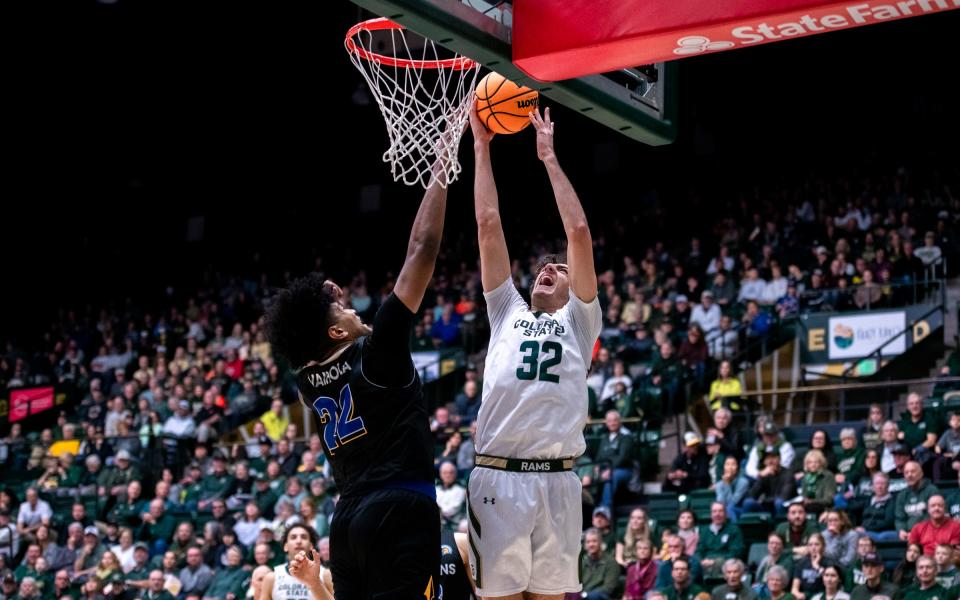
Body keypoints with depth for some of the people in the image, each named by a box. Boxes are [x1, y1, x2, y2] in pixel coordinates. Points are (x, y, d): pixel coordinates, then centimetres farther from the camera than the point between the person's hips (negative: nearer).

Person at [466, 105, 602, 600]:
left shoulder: (578, 321, 16)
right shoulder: (507, 312, 20)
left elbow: (579, 232, 9)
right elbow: (488, 225, 17)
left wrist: (549, 158, 12)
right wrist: (482, 148, 16)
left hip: (555, 480, 0)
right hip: (497, 478, 1)